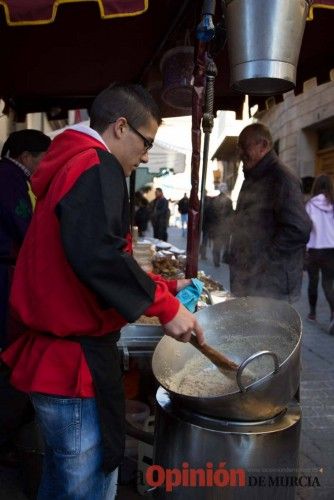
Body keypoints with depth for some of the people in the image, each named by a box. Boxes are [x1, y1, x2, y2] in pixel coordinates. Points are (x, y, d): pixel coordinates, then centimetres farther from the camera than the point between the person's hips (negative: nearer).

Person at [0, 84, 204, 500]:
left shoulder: (68, 165, 18)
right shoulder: (97, 165, -14)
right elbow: (97, 254, -31)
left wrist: (163, 286, 18)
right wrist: (165, 306, -21)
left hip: (54, 354, 10)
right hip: (76, 361, -10)